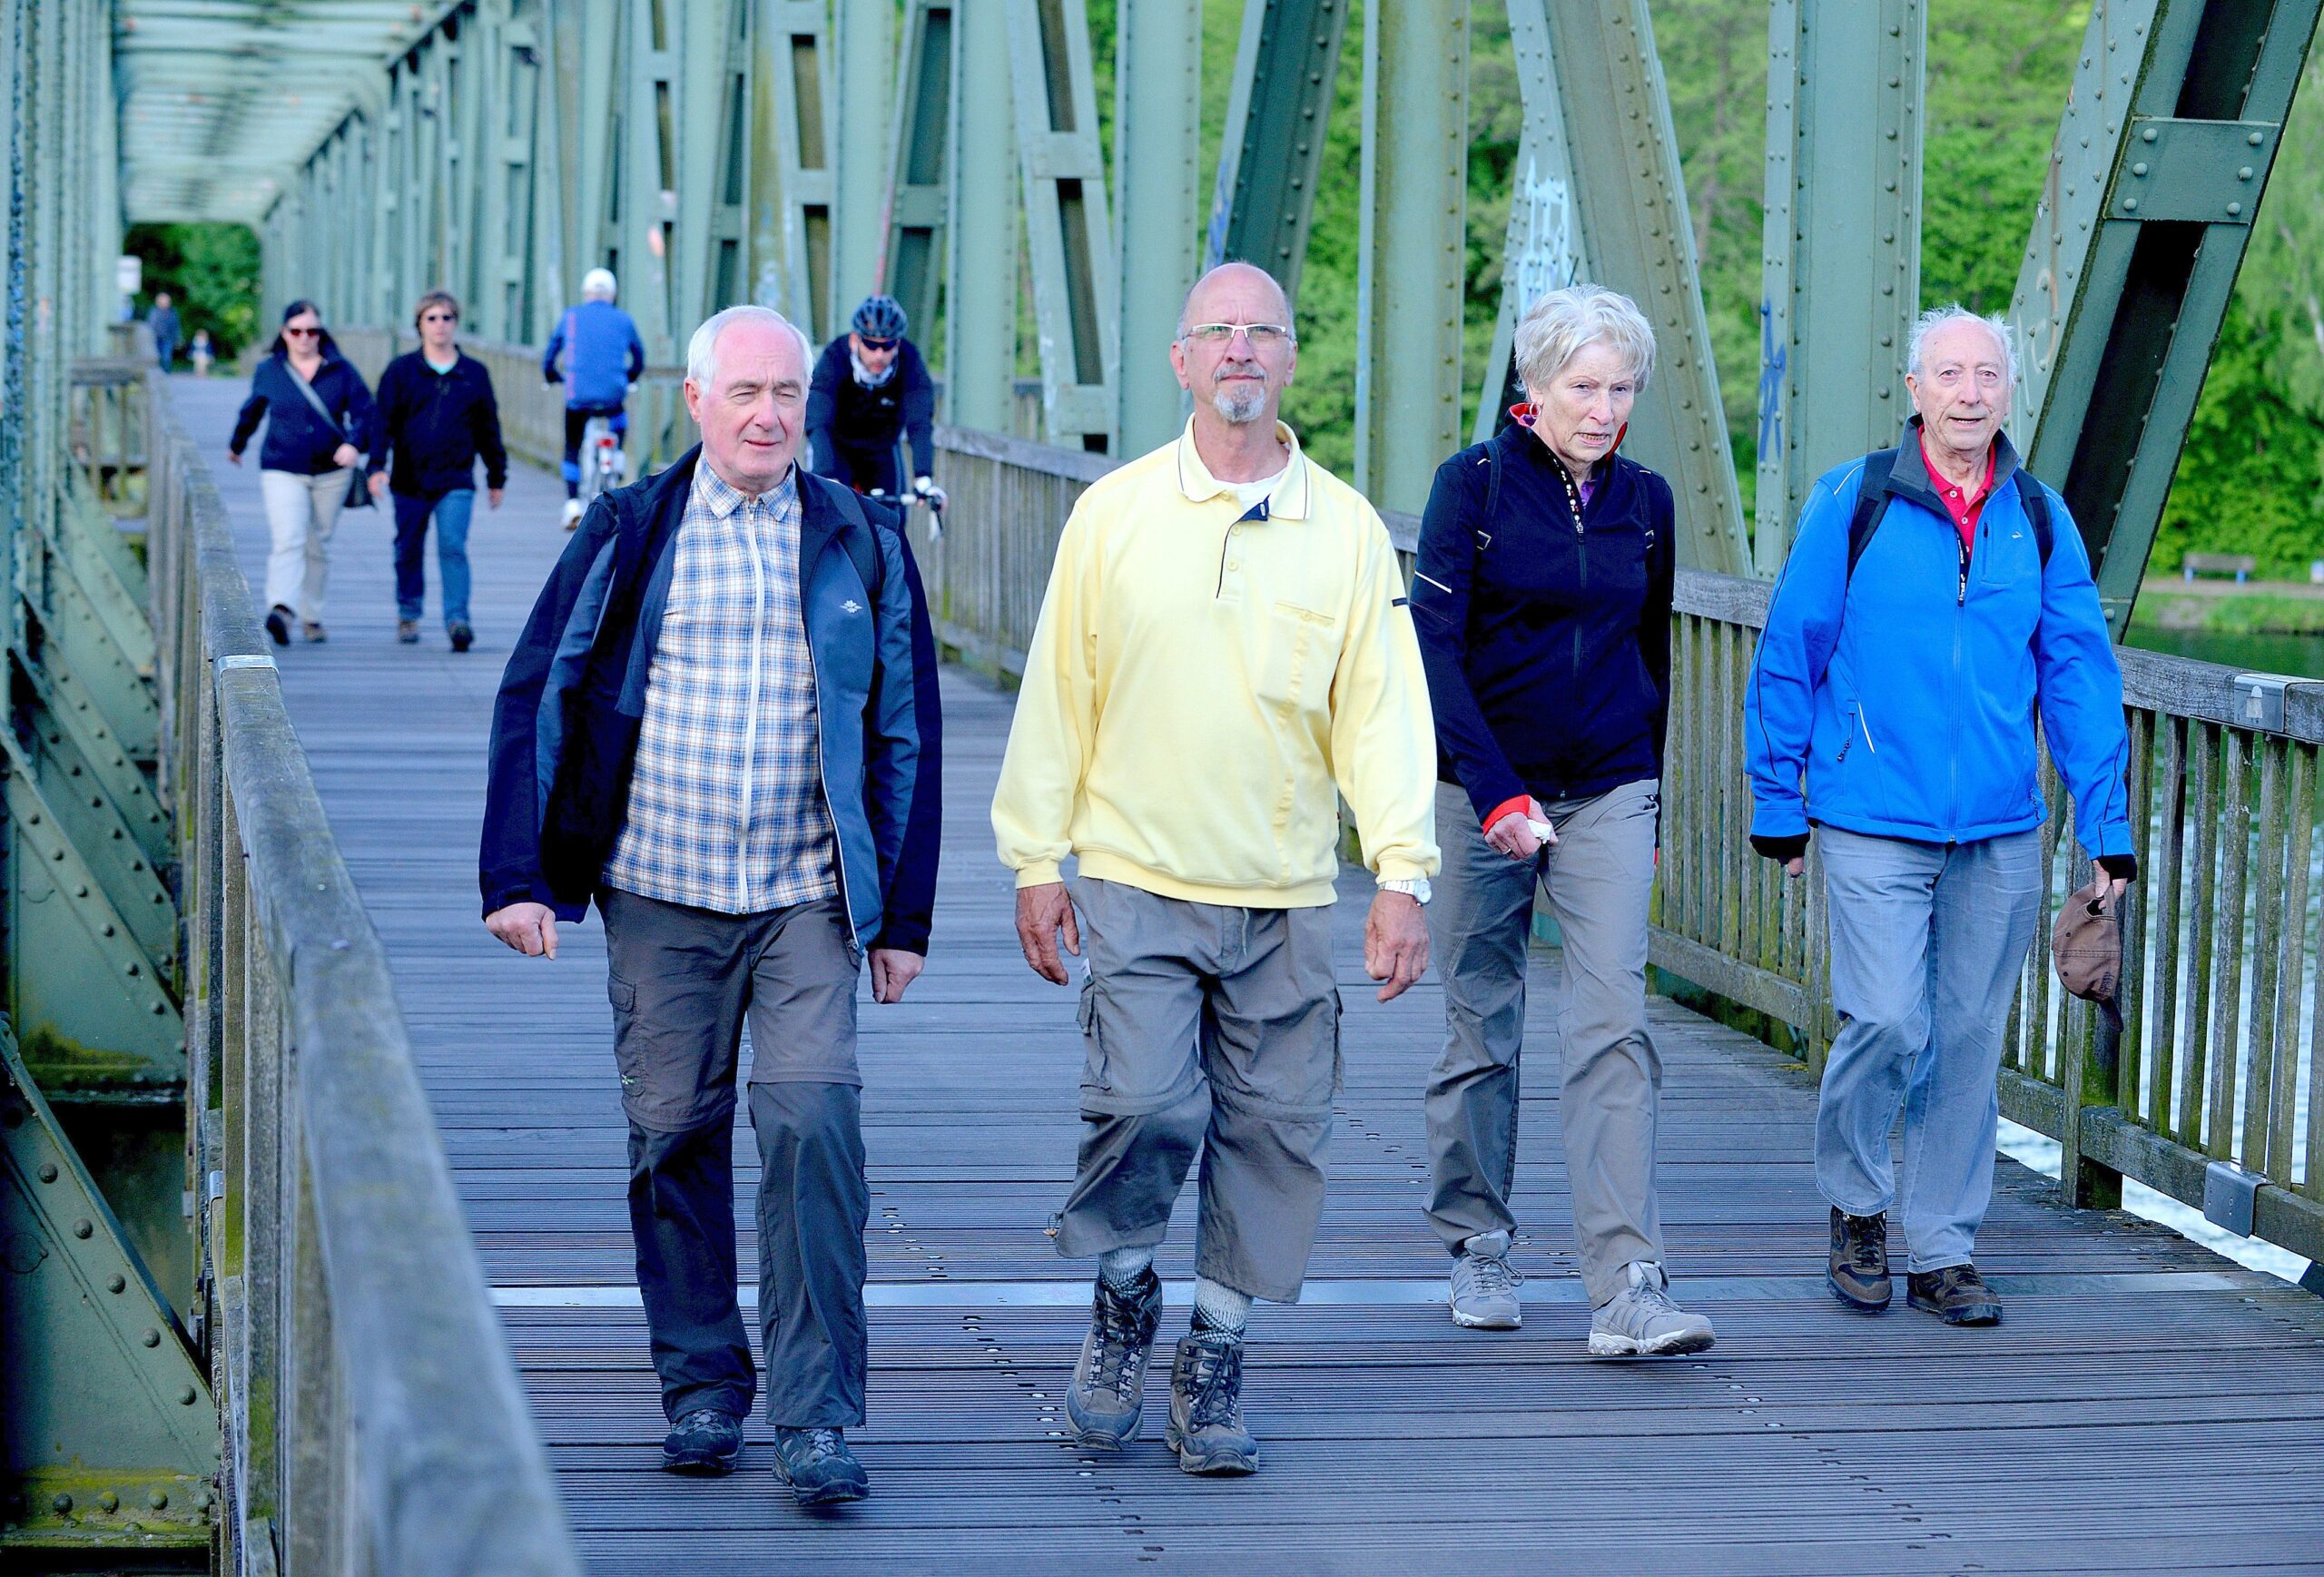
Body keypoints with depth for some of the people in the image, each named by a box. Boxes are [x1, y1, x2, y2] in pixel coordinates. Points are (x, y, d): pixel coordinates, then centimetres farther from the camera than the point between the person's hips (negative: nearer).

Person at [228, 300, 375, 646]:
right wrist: (237, 445, 35)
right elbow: (251, 412, 20)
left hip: (330, 471, 1)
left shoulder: (341, 370, 0)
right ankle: (282, 609, -35)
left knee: (319, 546, 10)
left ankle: (311, 615, 22)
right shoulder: (268, 372, 3)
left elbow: (364, 412, -1)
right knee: (288, 541, -19)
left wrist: (354, 443, -21)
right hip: (282, 471, -1)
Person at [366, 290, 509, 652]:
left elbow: (488, 428, 14)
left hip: (456, 482, -1)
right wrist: (377, 466, -13)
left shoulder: (474, 373, 7)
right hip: (411, 480, 1)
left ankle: (457, 619, -19)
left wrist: (496, 476, 17)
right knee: (409, 551, 11)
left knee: (453, 546, -16)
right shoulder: (401, 370, 3)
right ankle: (408, 615, 29)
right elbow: (383, 421, -1)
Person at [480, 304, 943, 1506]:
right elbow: (535, 699, 4)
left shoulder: (861, 545, 6)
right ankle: (701, 1387, 20)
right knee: (674, 1137, 5)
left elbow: (906, 732, 11)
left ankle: (817, 1416, -8)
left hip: (808, 901, 0)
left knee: (814, 1124, -12)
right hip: (658, 896, 1)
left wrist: (903, 912, 8)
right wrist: (516, 876, -4)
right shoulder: (627, 535, 3)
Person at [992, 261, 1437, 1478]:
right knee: (1143, 1104, -14)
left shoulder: (1347, 529, 5)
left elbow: (1382, 711, 4)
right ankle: (1121, 1306, 12)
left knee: (1274, 1134, 2)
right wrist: (1036, 860, 3)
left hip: (1285, 897, 2)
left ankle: (1213, 1361, 16)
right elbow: (1057, 695, 6)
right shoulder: (1113, 513, 3)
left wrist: (1402, 874, -4)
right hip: (1136, 881, -1)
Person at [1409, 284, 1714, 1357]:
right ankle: (1478, 1249, 26)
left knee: (1613, 1027, -10)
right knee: (1481, 1027, 8)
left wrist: (1647, 796, 19)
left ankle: (1629, 1292, -16)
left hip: (1608, 794, 2)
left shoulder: (1645, 501, 6)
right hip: (1482, 789, -2)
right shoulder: (1476, 482, -7)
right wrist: (1496, 792, -21)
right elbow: (1434, 644, -13)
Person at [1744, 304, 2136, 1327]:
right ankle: (1856, 1204, 14)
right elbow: (1790, 656, 3)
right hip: (1875, 821, -3)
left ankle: (1941, 1250, 17)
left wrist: (2108, 827, 5)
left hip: (2000, 832, 3)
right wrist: (1779, 804, 3)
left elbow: (2080, 678, 9)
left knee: (1967, 1038, 6)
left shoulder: (2040, 522, 7)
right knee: (1887, 1023, -11)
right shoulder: (1852, 503, -1)